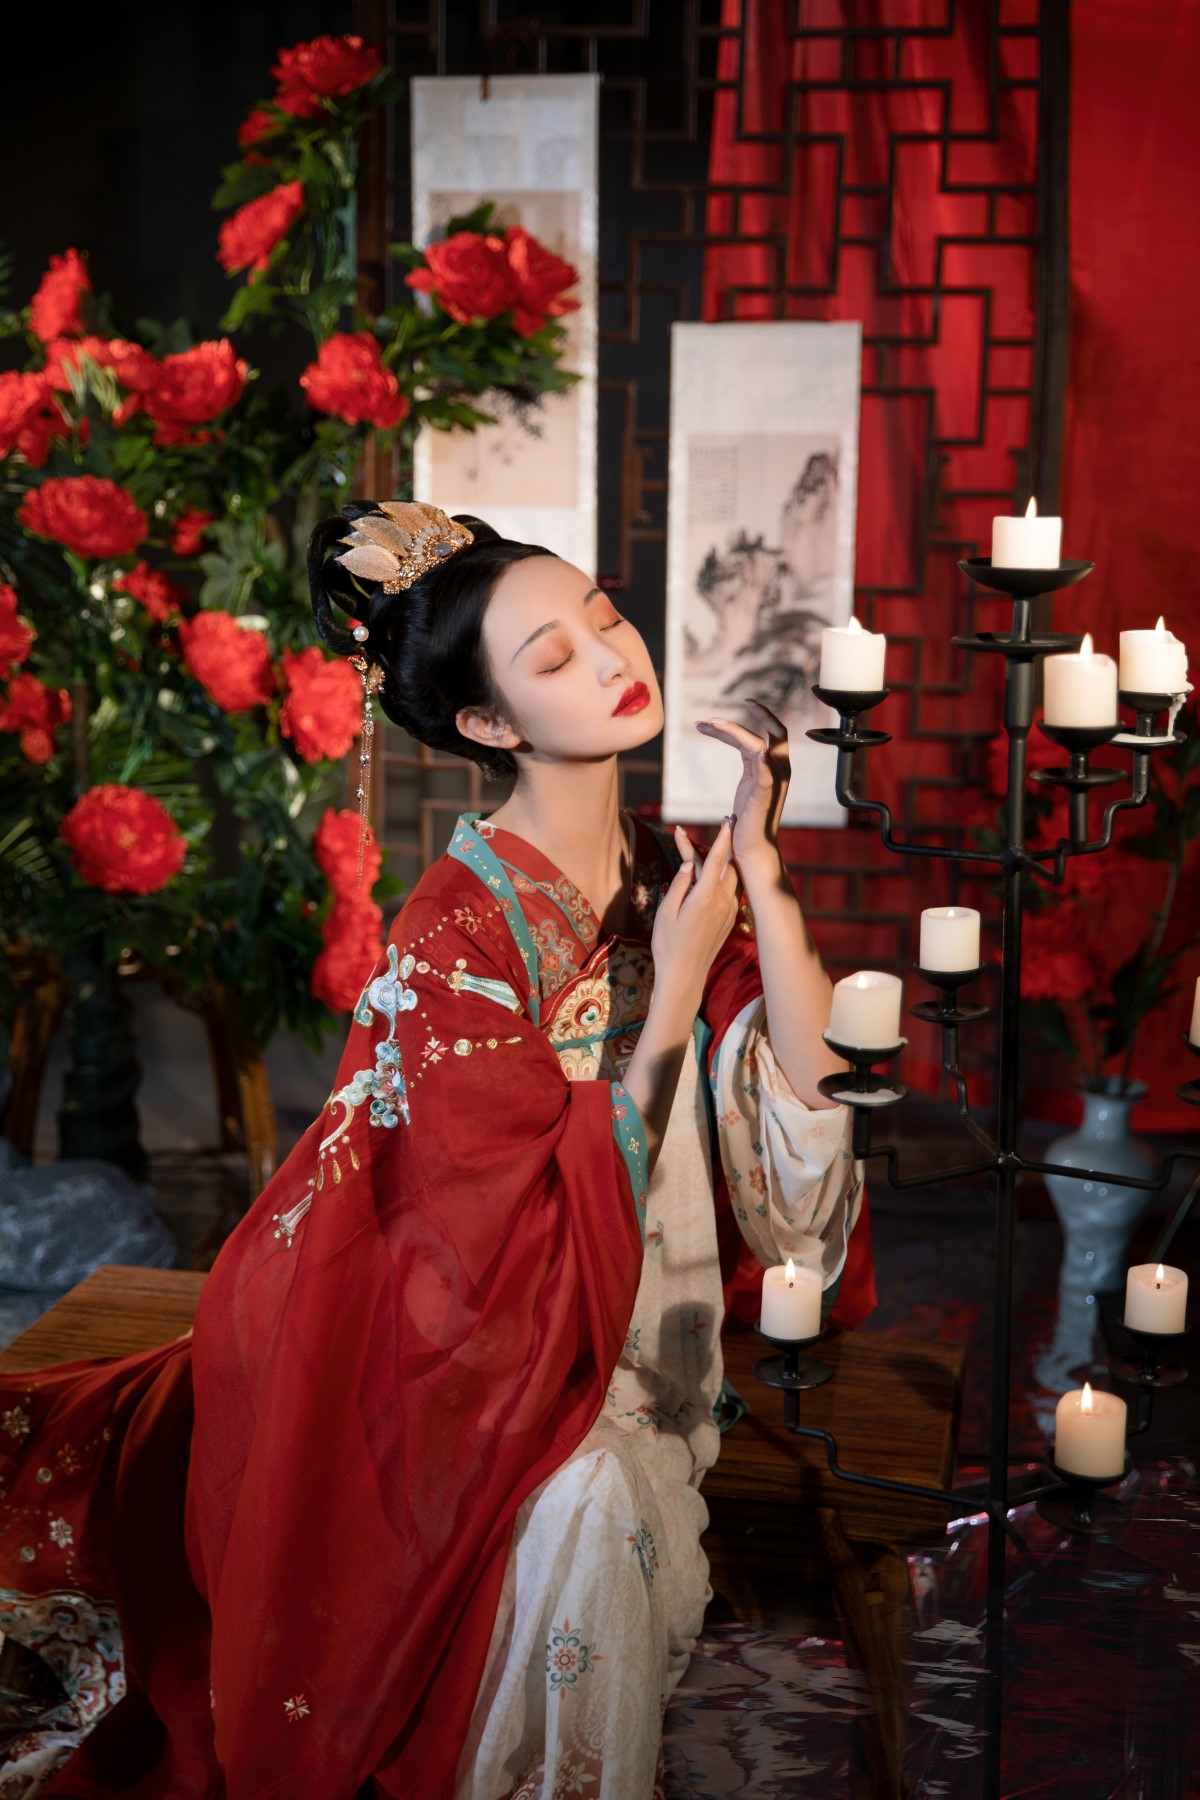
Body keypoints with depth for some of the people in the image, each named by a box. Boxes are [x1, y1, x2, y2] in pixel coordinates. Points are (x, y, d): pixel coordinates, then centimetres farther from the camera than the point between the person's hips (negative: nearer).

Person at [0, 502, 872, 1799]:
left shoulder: (670, 875, -2)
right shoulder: (453, 942, -22)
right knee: (590, 1517, -28)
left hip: (642, 1356, 6)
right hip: (494, 1374, -5)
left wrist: (758, 871, -16)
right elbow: (546, 1246, -22)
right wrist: (673, 995, -21)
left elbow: (818, 1093, -9)